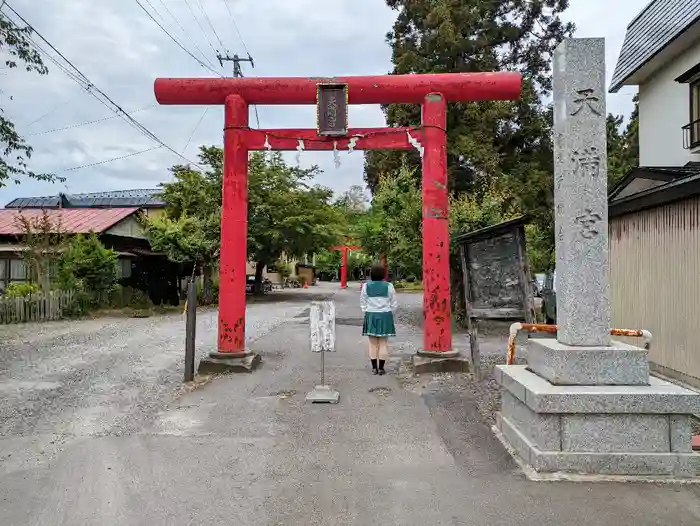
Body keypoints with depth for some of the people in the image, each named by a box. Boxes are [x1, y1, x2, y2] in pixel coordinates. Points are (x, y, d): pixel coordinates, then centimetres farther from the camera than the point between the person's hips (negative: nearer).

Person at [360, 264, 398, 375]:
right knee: (383, 343, 6)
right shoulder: (389, 286, -5)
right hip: (385, 316, -1)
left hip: (371, 316, 1)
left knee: (373, 343, 7)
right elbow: (394, 304, 2)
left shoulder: (366, 286, -2)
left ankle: (374, 368, 10)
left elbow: (362, 303, 4)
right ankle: (381, 368, 7)